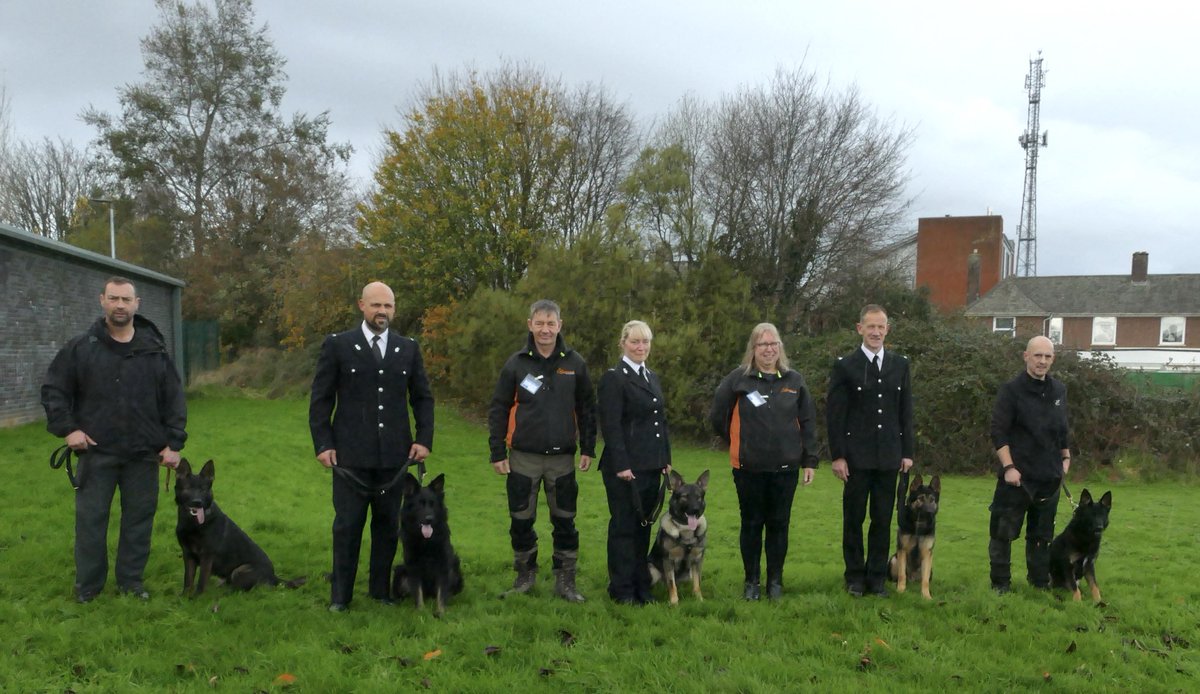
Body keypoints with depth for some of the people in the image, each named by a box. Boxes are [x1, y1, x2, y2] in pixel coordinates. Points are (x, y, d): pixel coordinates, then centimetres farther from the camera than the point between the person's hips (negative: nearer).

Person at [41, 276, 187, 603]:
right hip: (96, 451, -1)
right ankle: (87, 585, 20)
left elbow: (174, 400, 5)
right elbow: (53, 390, 5)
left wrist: (173, 442, 0)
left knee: (139, 518, 8)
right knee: (91, 518, 6)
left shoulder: (155, 350, 3)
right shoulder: (80, 348, -1)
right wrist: (67, 428, -6)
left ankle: (131, 579, 23)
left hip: (144, 454, 1)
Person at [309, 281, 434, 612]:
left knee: (388, 525, 8)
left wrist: (424, 439, 3)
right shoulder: (337, 345, 1)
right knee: (347, 525, 2)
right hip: (351, 454, -3)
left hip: (394, 455, 3)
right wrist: (323, 444, -5)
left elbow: (423, 397, 14)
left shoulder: (408, 348, 9)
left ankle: (381, 591, 20)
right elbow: (320, 399, 1)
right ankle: (340, 595, 13)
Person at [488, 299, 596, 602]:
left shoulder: (574, 363, 3)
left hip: (562, 458, 1)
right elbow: (498, 410, 2)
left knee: (565, 521, 5)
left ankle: (565, 580, 15)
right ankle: (525, 574, 24)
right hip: (523, 458, 0)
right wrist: (497, 452, -2)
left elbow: (586, 408, 8)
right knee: (521, 520, 7)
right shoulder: (516, 364, 0)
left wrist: (588, 448, 3)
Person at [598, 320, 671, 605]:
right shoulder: (613, 378, -9)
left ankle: (641, 586, 22)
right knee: (623, 527, 2)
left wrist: (666, 459, 14)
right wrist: (621, 465, -18)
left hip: (652, 466, 7)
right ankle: (622, 590, 13)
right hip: (625, 467, -7)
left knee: (644, 526, 12)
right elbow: (610, 426, -14)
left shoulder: (653, 378, 16)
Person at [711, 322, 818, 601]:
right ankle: (751, 581, 19)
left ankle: (775, 581, 21)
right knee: (751, 524, 8)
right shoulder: (738, 379, -3)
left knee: (779, 524, 8)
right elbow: (718, 417, 4)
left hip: (786, 466, 2)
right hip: (749, 467, -1)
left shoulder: (794, 380, 4)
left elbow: (808, 422, 6)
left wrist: (809, 460, 3)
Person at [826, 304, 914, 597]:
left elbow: (906, 411, 10)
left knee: (883, 520, 7)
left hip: (889, 456, 3)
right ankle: (855, 576, 18)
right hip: (856, 456, -3)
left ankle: (877, 576, 18)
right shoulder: (845, 365, -4)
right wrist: (837, 455, -9)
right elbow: (835, 414, -5)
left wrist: (907, 452, 6)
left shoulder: (900, 364, 7)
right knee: (853, 519, 6)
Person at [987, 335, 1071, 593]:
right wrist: (1008, 467, -17)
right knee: (1004, 532, 0)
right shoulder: (1011, 390, -8)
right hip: (1017, 475, -5)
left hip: (1049, 476, 5)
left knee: (1042, 534, 14)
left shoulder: (1059, 390, 9)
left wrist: (1066, 457, 18)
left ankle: (1041, 581, 26)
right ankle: (1000, 583, 11)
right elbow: (998, 432, -12)